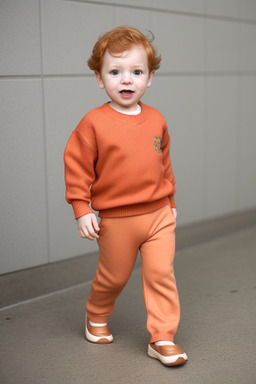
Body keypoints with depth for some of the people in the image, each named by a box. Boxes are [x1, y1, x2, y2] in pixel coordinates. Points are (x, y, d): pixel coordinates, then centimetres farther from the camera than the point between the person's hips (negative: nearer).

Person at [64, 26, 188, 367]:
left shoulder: (156, 120, 3)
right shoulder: (94, 122, -11)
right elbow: (76, 165, -8)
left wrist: (170, 202, 18)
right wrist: (82, 210, -11)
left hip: (158, 214, 3)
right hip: (116, 219, -3)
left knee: (161, 273, -3)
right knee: (114, 276, 14)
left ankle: (162, 338, 10)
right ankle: (97, 316, 44)